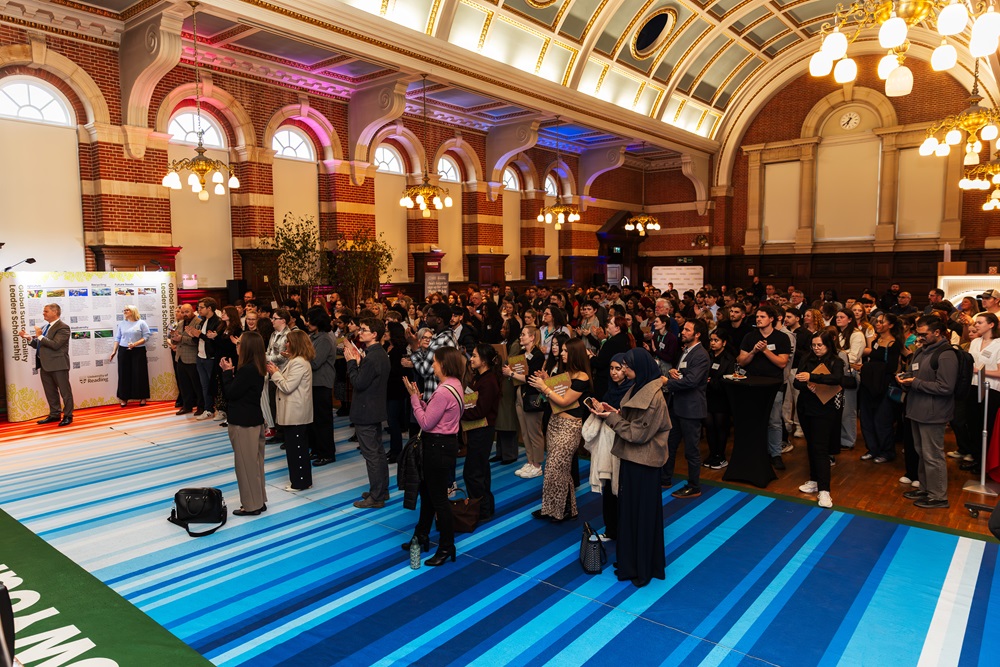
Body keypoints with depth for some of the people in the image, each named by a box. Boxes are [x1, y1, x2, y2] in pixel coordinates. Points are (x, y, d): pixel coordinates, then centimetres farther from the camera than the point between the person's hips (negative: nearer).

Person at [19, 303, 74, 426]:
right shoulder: (44, 327, 14)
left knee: (65, 391, 0)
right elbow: (38, 345, 18)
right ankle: (54, 414, 24)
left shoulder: (63, 327, -12)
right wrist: (29, 338, 1)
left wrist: (40, 336, -17)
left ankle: (68, 416, 7)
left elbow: (55, 345, -22)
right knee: (50, 392, 15)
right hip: (45, 365, 9)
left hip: (58, 365, -9)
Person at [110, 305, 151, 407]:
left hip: (138, 351, -3)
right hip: (123, 351, 3)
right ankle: (124, 398, 8)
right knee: (124, 374, 2)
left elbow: (146, 336, -6)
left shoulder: (141, 323, 0)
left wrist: (135, 344, -17)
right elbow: (117, 338, 10)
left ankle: (142, 397, 6)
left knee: (139, 374, -1)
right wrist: (114, 351, 3)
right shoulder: (121, 324, 11)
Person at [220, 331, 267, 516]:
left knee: (246, 464, 1)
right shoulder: (257, 368, 7)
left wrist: (227, 372, -7)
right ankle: (258, 501, 26)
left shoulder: (247, 370, -23)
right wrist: (230, 372, 2)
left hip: (243, 423, -10)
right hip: (254, 419, 10)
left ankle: (251, 505, 11)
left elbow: (231, 393, -16)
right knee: (255, 462, 16)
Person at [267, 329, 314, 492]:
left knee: (296, 447, -1)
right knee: (299, 447, 17)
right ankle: (301, 479, 26)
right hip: (296, 412, 11)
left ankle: (299, 482, 9)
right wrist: (277, 371, 4)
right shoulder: (297, 361, 13)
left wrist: (275, 373, -10)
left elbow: (287, 387, -21)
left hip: (296, 413, -11)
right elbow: (288, 381, 14)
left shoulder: (299, 363, -20)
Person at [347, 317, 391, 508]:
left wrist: (351, 361, -13)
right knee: (378, 451, 18)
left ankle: (376, 497, 5)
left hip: (365, 412, -10)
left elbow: (359, 383, -21)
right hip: (376, 410, 10)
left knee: (371, 455, -3)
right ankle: (382, 490, 29)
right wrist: (358, 361, 4)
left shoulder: (371, 357, -23)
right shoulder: (381, 353, 9)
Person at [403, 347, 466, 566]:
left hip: (438, 445, -11)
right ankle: (421, 537, 36)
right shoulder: (453, 385, 8)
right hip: (443, 442, 11)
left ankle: (446, 548, 15)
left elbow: (426, 423, -21)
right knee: (427, 491, 22)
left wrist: (414, 397, -14)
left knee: (438, 498, 2)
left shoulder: (444, 391, -25)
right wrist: (419, 399, -1)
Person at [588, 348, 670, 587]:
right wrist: (615, 412, 0)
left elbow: (638, 433, -20)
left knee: (642, 513, 4)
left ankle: (643, 568, 19)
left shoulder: (652, 396, -22)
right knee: (628, 509, 17)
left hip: (642, 462, -9)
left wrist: (611, 418, -18)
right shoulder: (639, 388, 7)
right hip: (632, 458, 9)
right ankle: (631, 561, 31)